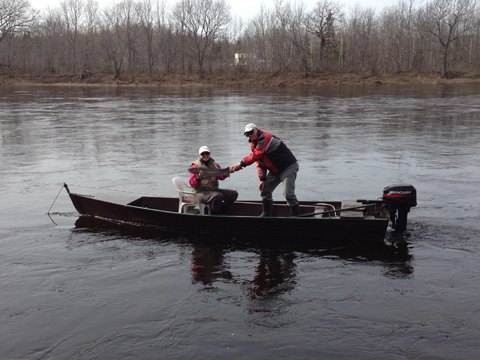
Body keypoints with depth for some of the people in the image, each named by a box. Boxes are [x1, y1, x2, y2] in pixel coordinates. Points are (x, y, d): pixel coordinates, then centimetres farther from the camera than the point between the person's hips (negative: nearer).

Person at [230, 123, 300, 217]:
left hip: (288, 167, -9)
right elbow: (259, 162, 12)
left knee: (288, 193, -18)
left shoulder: (265, 137, -20)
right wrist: (262, 179, 2)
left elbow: (256, 155, -29)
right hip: (275, 171, 9)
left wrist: (241, 164, -29)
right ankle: (266, 214, 14)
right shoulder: (254, 144, 9)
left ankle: (295, 215, -6)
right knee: (265, 191, 5)